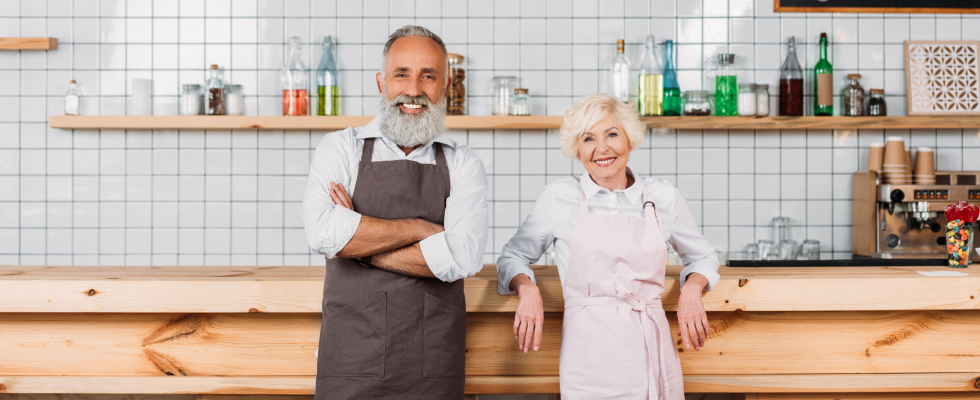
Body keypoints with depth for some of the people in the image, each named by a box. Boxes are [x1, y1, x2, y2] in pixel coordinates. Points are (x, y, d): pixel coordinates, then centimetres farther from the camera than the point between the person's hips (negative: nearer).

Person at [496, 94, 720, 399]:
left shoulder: (663, 197, 5)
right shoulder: (559, 198, 0)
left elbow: (702, 257, 20)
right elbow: (513, 256, 12)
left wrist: (692, 288, 0)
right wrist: (527, 288, -8)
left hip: (650, 350, 2)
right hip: (589, 359, -2)